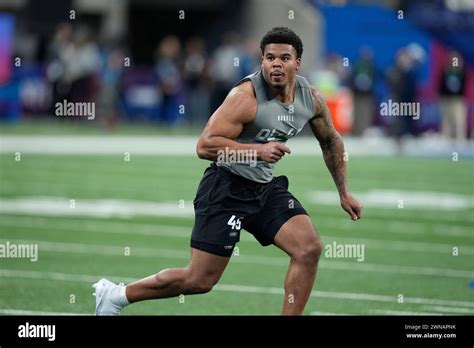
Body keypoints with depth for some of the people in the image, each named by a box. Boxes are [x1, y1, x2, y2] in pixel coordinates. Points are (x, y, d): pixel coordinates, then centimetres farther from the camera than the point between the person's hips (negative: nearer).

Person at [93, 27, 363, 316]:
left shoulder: (312, 98, -1)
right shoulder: (246, 96, -22)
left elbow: (331, 141, 19)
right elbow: (205, 145, -25)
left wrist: (344, 193, 20)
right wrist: (258, 150, -33)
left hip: (267, 188, 6)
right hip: (226, 188, -6)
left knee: (310, 249, -12)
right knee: (200, 281, -6)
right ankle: (115, 295, 12)